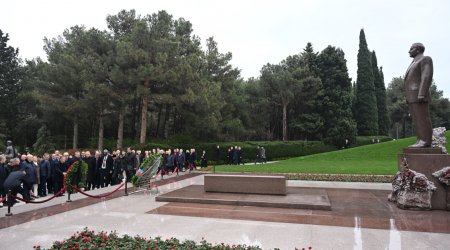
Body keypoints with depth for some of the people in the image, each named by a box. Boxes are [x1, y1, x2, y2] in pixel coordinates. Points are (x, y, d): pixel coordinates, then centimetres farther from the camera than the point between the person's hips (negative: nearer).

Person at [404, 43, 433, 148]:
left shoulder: (425, 59, -3)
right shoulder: (414, 64, 26)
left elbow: (427, 77, -15)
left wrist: (421, 95, -24)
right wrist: (409, 99, 18)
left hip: (419, 96, -9)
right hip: (413, 97, 9)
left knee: (422, 118, -11)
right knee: (417, 120, 4)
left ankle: (426, 142, -11)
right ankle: (421, 141, 3)